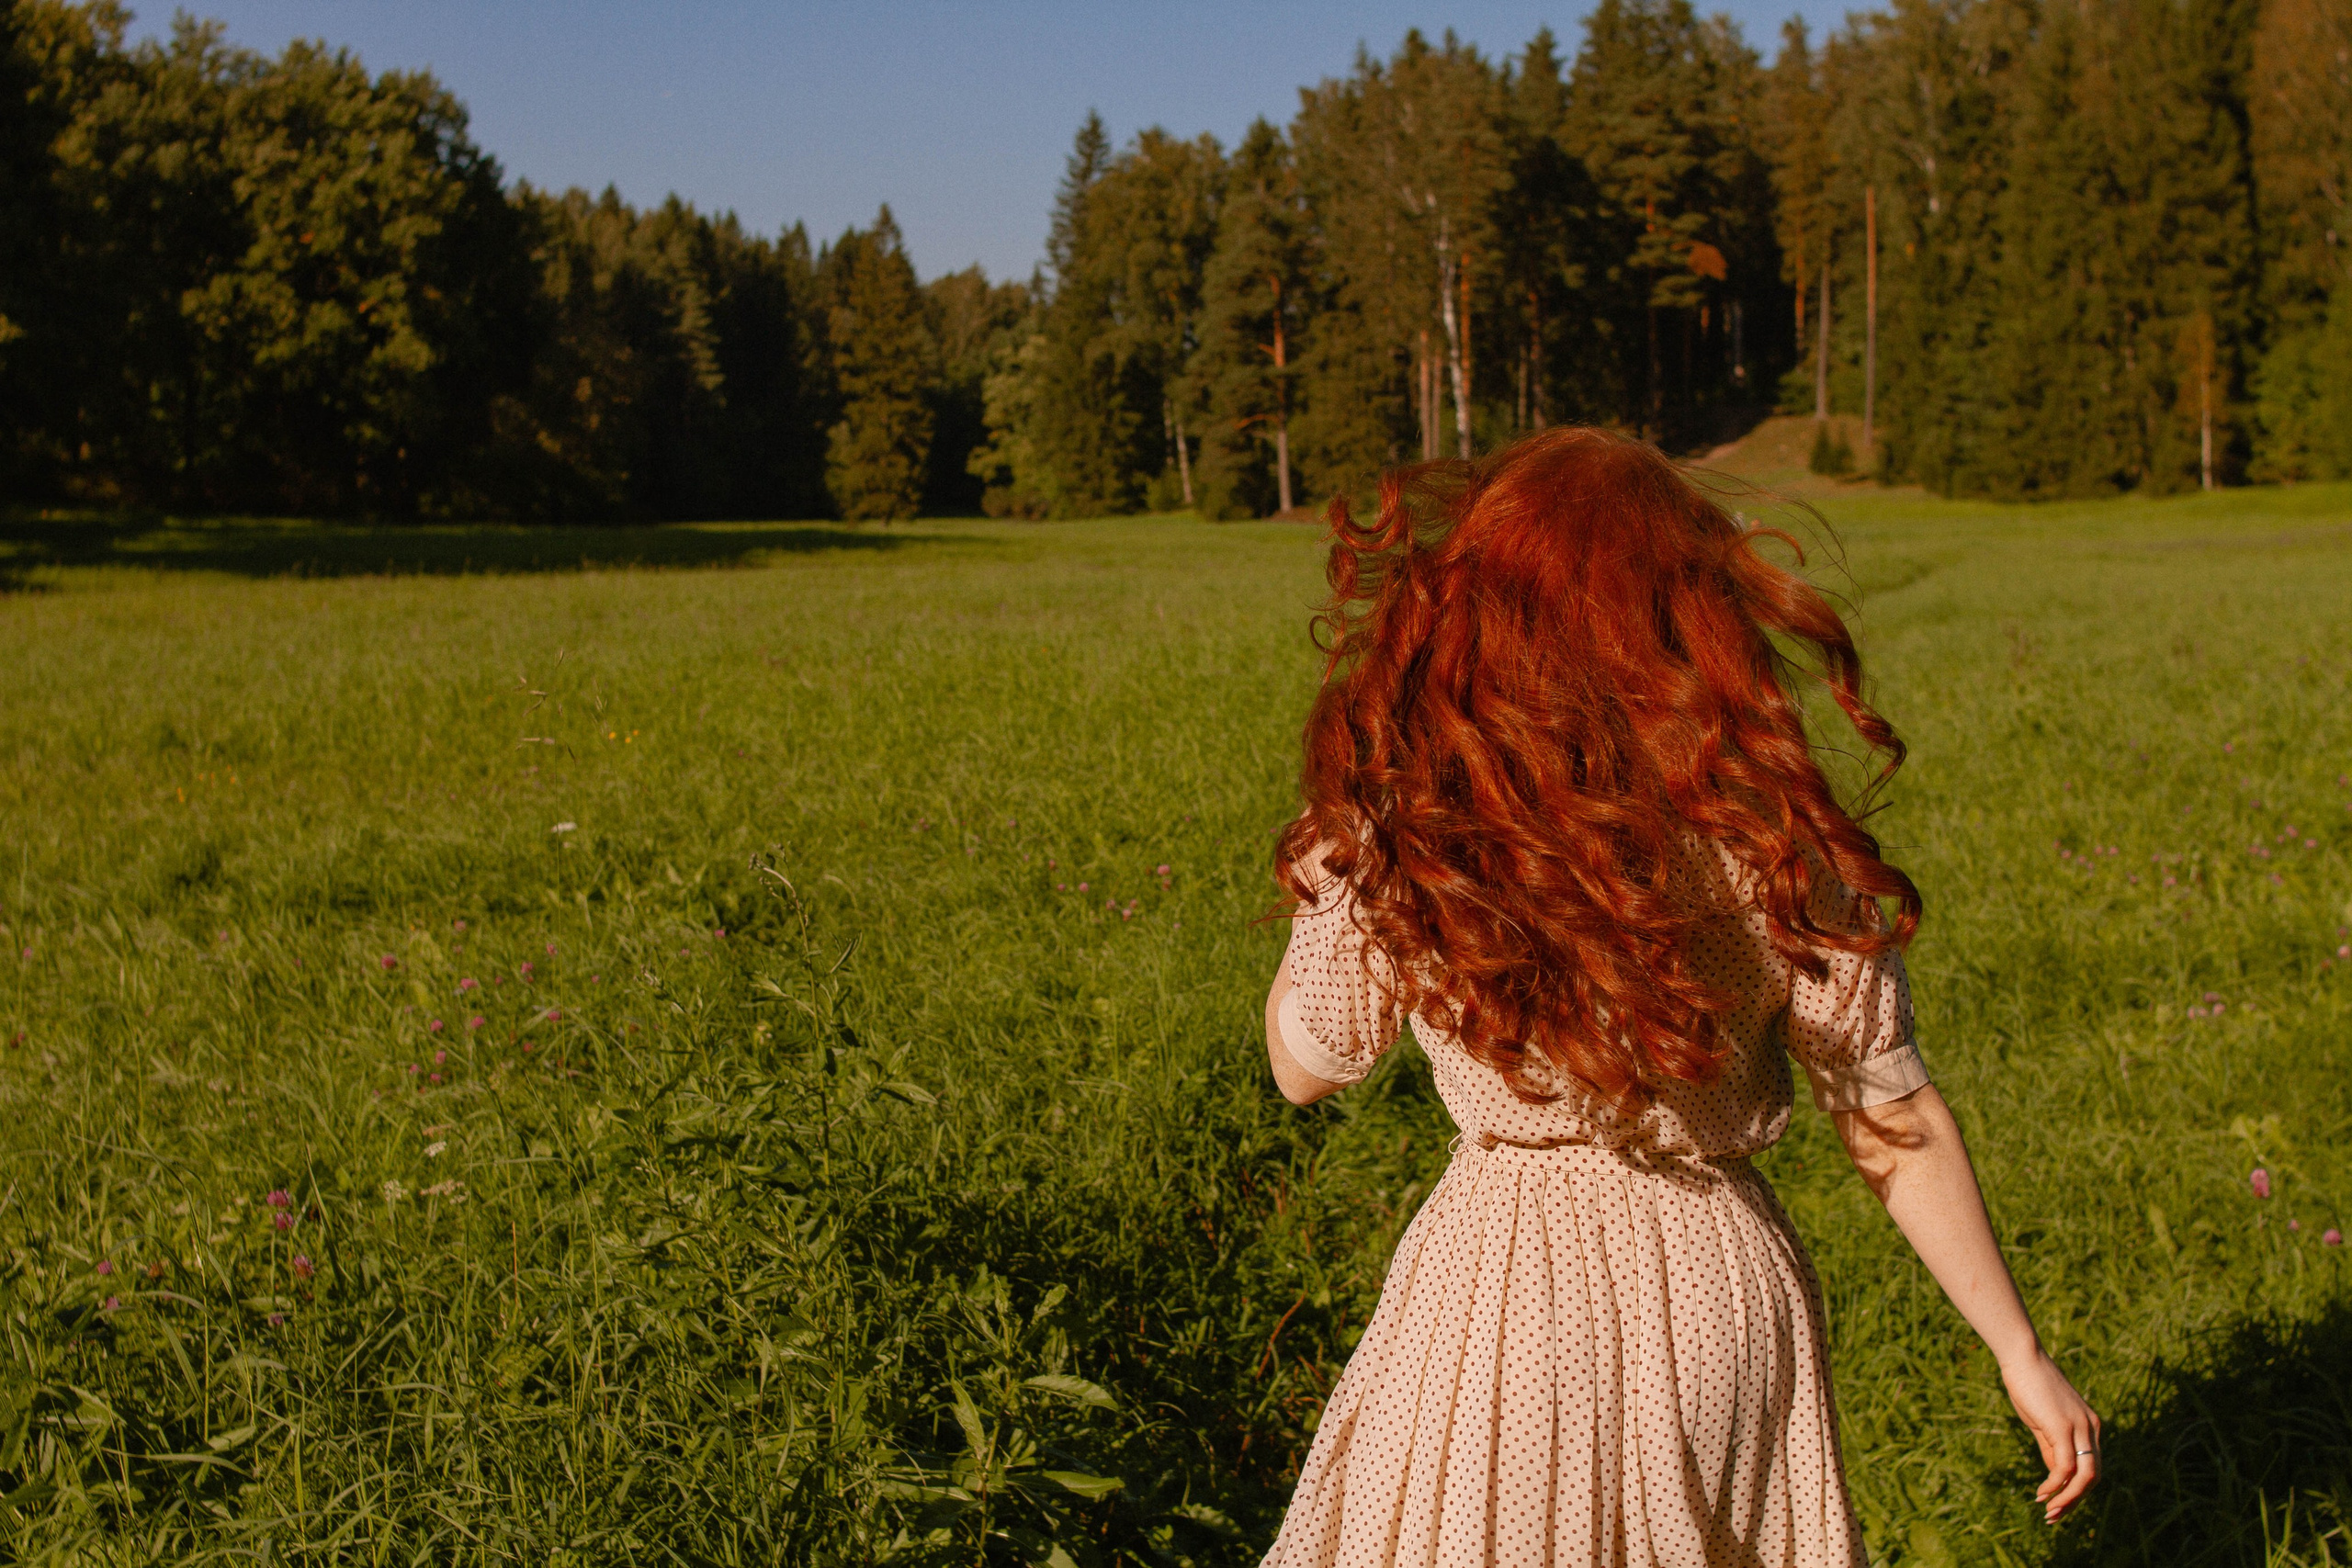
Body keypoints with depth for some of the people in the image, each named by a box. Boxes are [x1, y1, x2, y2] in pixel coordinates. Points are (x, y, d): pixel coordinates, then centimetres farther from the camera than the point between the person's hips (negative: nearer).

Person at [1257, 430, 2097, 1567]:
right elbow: (1897, 1129, -4)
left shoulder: (1389, 845, -15)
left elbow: (1302, 1067, 3)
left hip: (1495, 1291, -2)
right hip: (1721, 1292, 2)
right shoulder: (1774, 850, -11)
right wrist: (2020, 1354, 7)